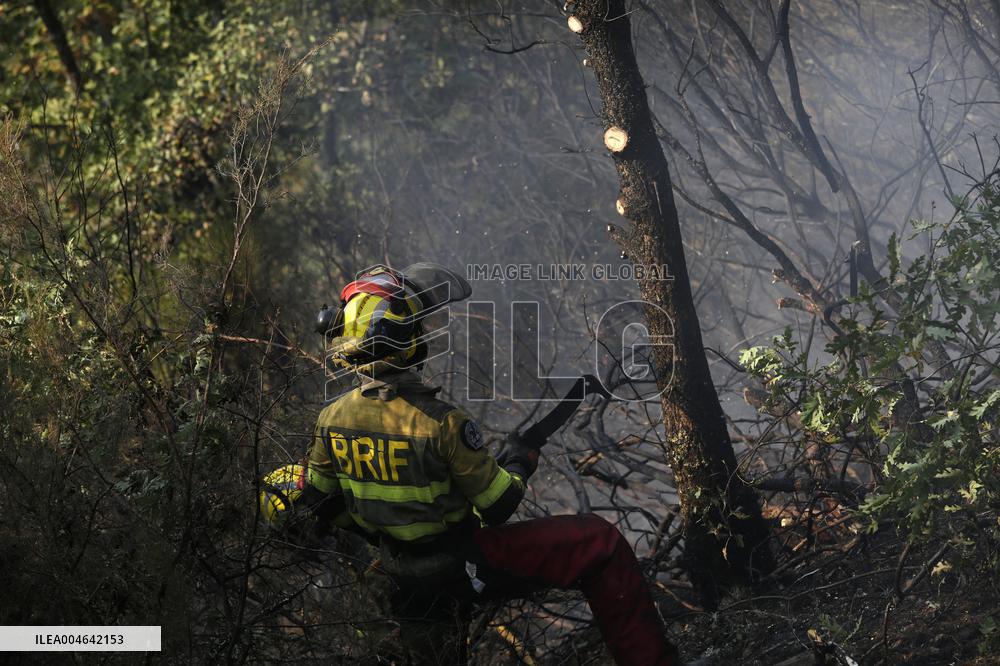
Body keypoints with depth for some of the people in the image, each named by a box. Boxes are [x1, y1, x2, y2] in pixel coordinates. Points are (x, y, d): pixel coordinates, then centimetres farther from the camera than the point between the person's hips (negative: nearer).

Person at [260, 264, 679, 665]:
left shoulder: (330, 421, -10)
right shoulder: (441, 422, -27)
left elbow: (323, 502, 4)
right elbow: (497, 507, -17)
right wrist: (521, 459, 3)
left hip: (406, 580, 6)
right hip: (469, 566, -6)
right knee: (600, 544, 4)